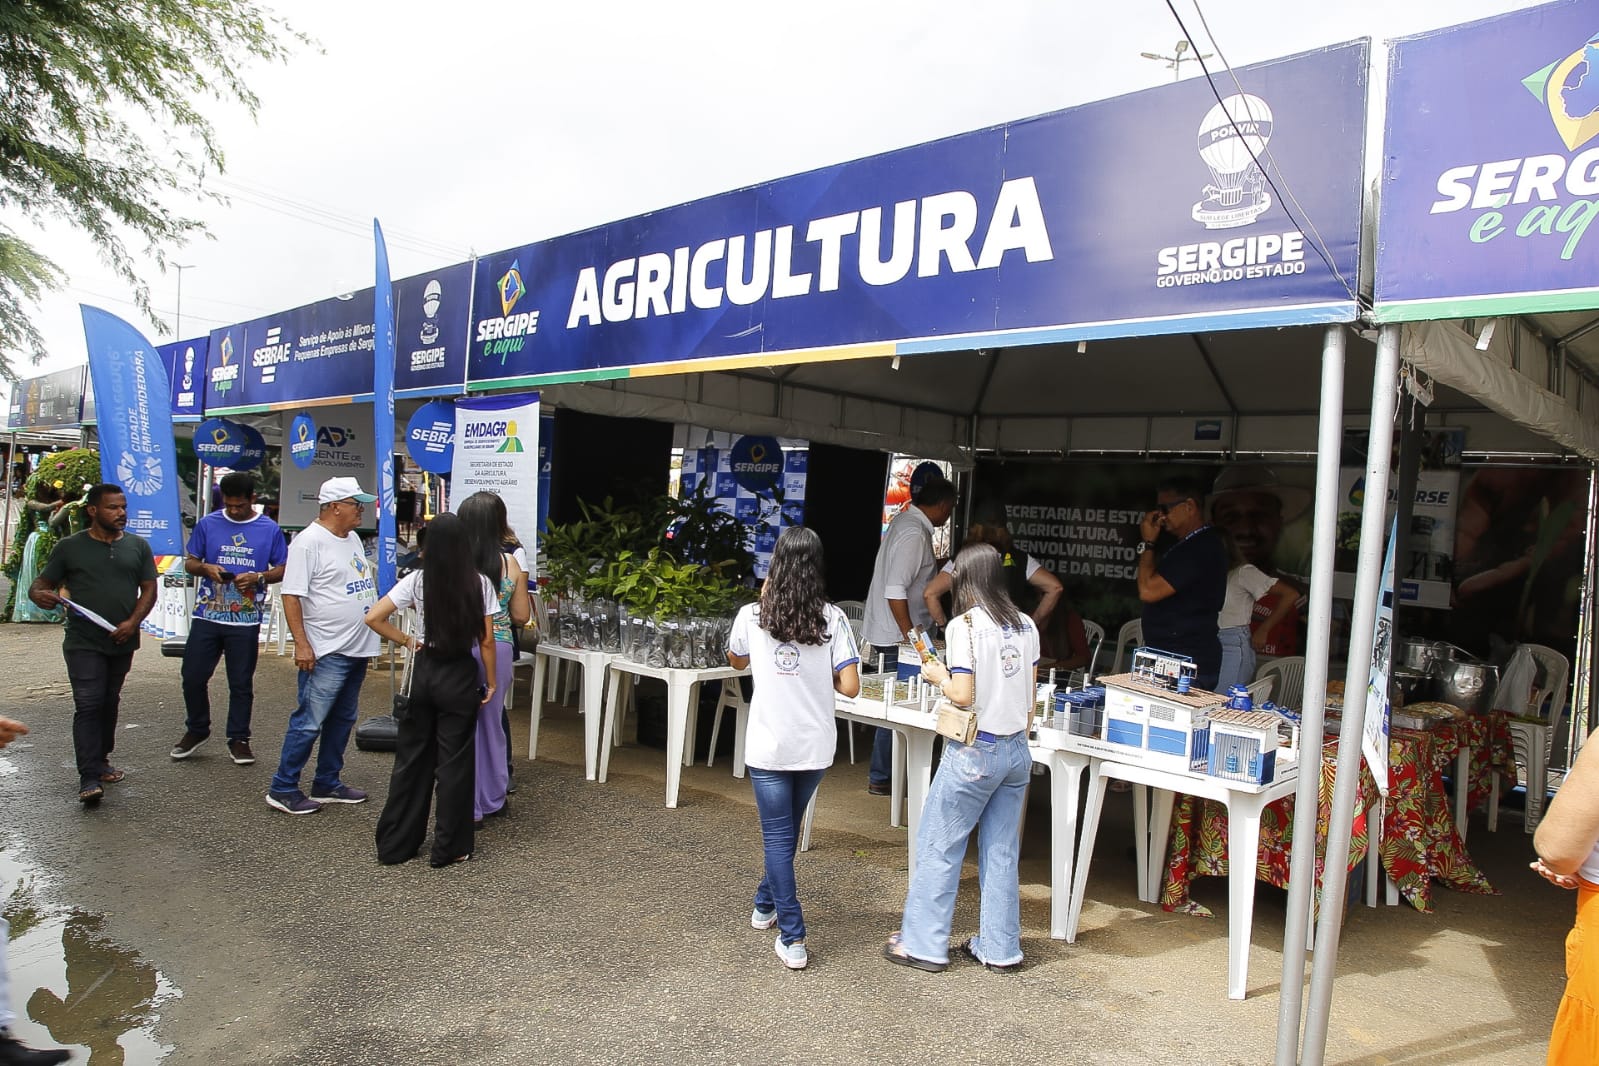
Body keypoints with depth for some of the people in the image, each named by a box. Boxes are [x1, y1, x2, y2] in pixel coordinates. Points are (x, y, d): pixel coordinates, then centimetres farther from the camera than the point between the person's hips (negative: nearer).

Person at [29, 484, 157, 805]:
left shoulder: (138, 546, 7)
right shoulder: (70, 547, 1)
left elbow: (149, 589, 5)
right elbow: (42, 583, 4)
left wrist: (132, 622, -10)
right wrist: (39, 594, -20)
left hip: (122, 642, 3)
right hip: (83, 643, -3)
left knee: (109, 704, 14)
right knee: (88, 705, -9)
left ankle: (101, 761, 29)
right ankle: (90, 778, -10)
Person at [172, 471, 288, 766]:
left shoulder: (270, 529, 0)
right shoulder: (207, 524, 4)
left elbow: (283, 569, 4)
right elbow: (189, 562, 10)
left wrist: (258, 577, -15)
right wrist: (205, 568, -12)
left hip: (246, 621, -2)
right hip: (207, 617, 2)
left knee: (241, 683, 7)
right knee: (193, 677, 6)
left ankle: (239, 739, 20)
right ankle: (197, 729, 29)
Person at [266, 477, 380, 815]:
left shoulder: (352, 538, 13)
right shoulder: (309, 541, -13)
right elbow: (291, 596, -17)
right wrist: (301, 644, -22)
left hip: (357, 648, 9)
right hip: (326, 652, -9)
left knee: (342, 720, 15)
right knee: (309, 723, -3)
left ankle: (327, 784, 26)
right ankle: (282, 789, 9)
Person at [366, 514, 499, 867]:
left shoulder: (417, 580, -4)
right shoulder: (479, 583, -7)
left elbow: (373, 618, -8)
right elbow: (486, 641, -6)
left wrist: (406, 641, 5)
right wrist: (491, 681, 4)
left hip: (424, 672, 2)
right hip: (461, 675, -2)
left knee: (411, 757, 13)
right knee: (454, 761, 6)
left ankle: (395, 844, 22)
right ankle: (449, 847, 14)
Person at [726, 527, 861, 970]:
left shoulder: (752, 616, -8)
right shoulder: (833, 618, -8)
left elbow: (736, 662, 13)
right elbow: (850, 686, -11)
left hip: (769, 746, -2)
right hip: (815, 747, 2)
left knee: (778, 837, 7)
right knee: (786, 830, 23)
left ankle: (793, 938, 6)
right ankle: (766, 903, 43)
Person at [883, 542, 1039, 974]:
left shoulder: (964, 625, -15)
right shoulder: (1026, 625, 5)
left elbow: (964, 695, -18)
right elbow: (1029, 697, 11)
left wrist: (938, 676, 0)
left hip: (974, 752, -7)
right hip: (1016, 751, 7)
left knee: (938, 847, 6)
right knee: (1002, 851, 14)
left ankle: (923, 945, 14)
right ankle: (1000, 948, 22)